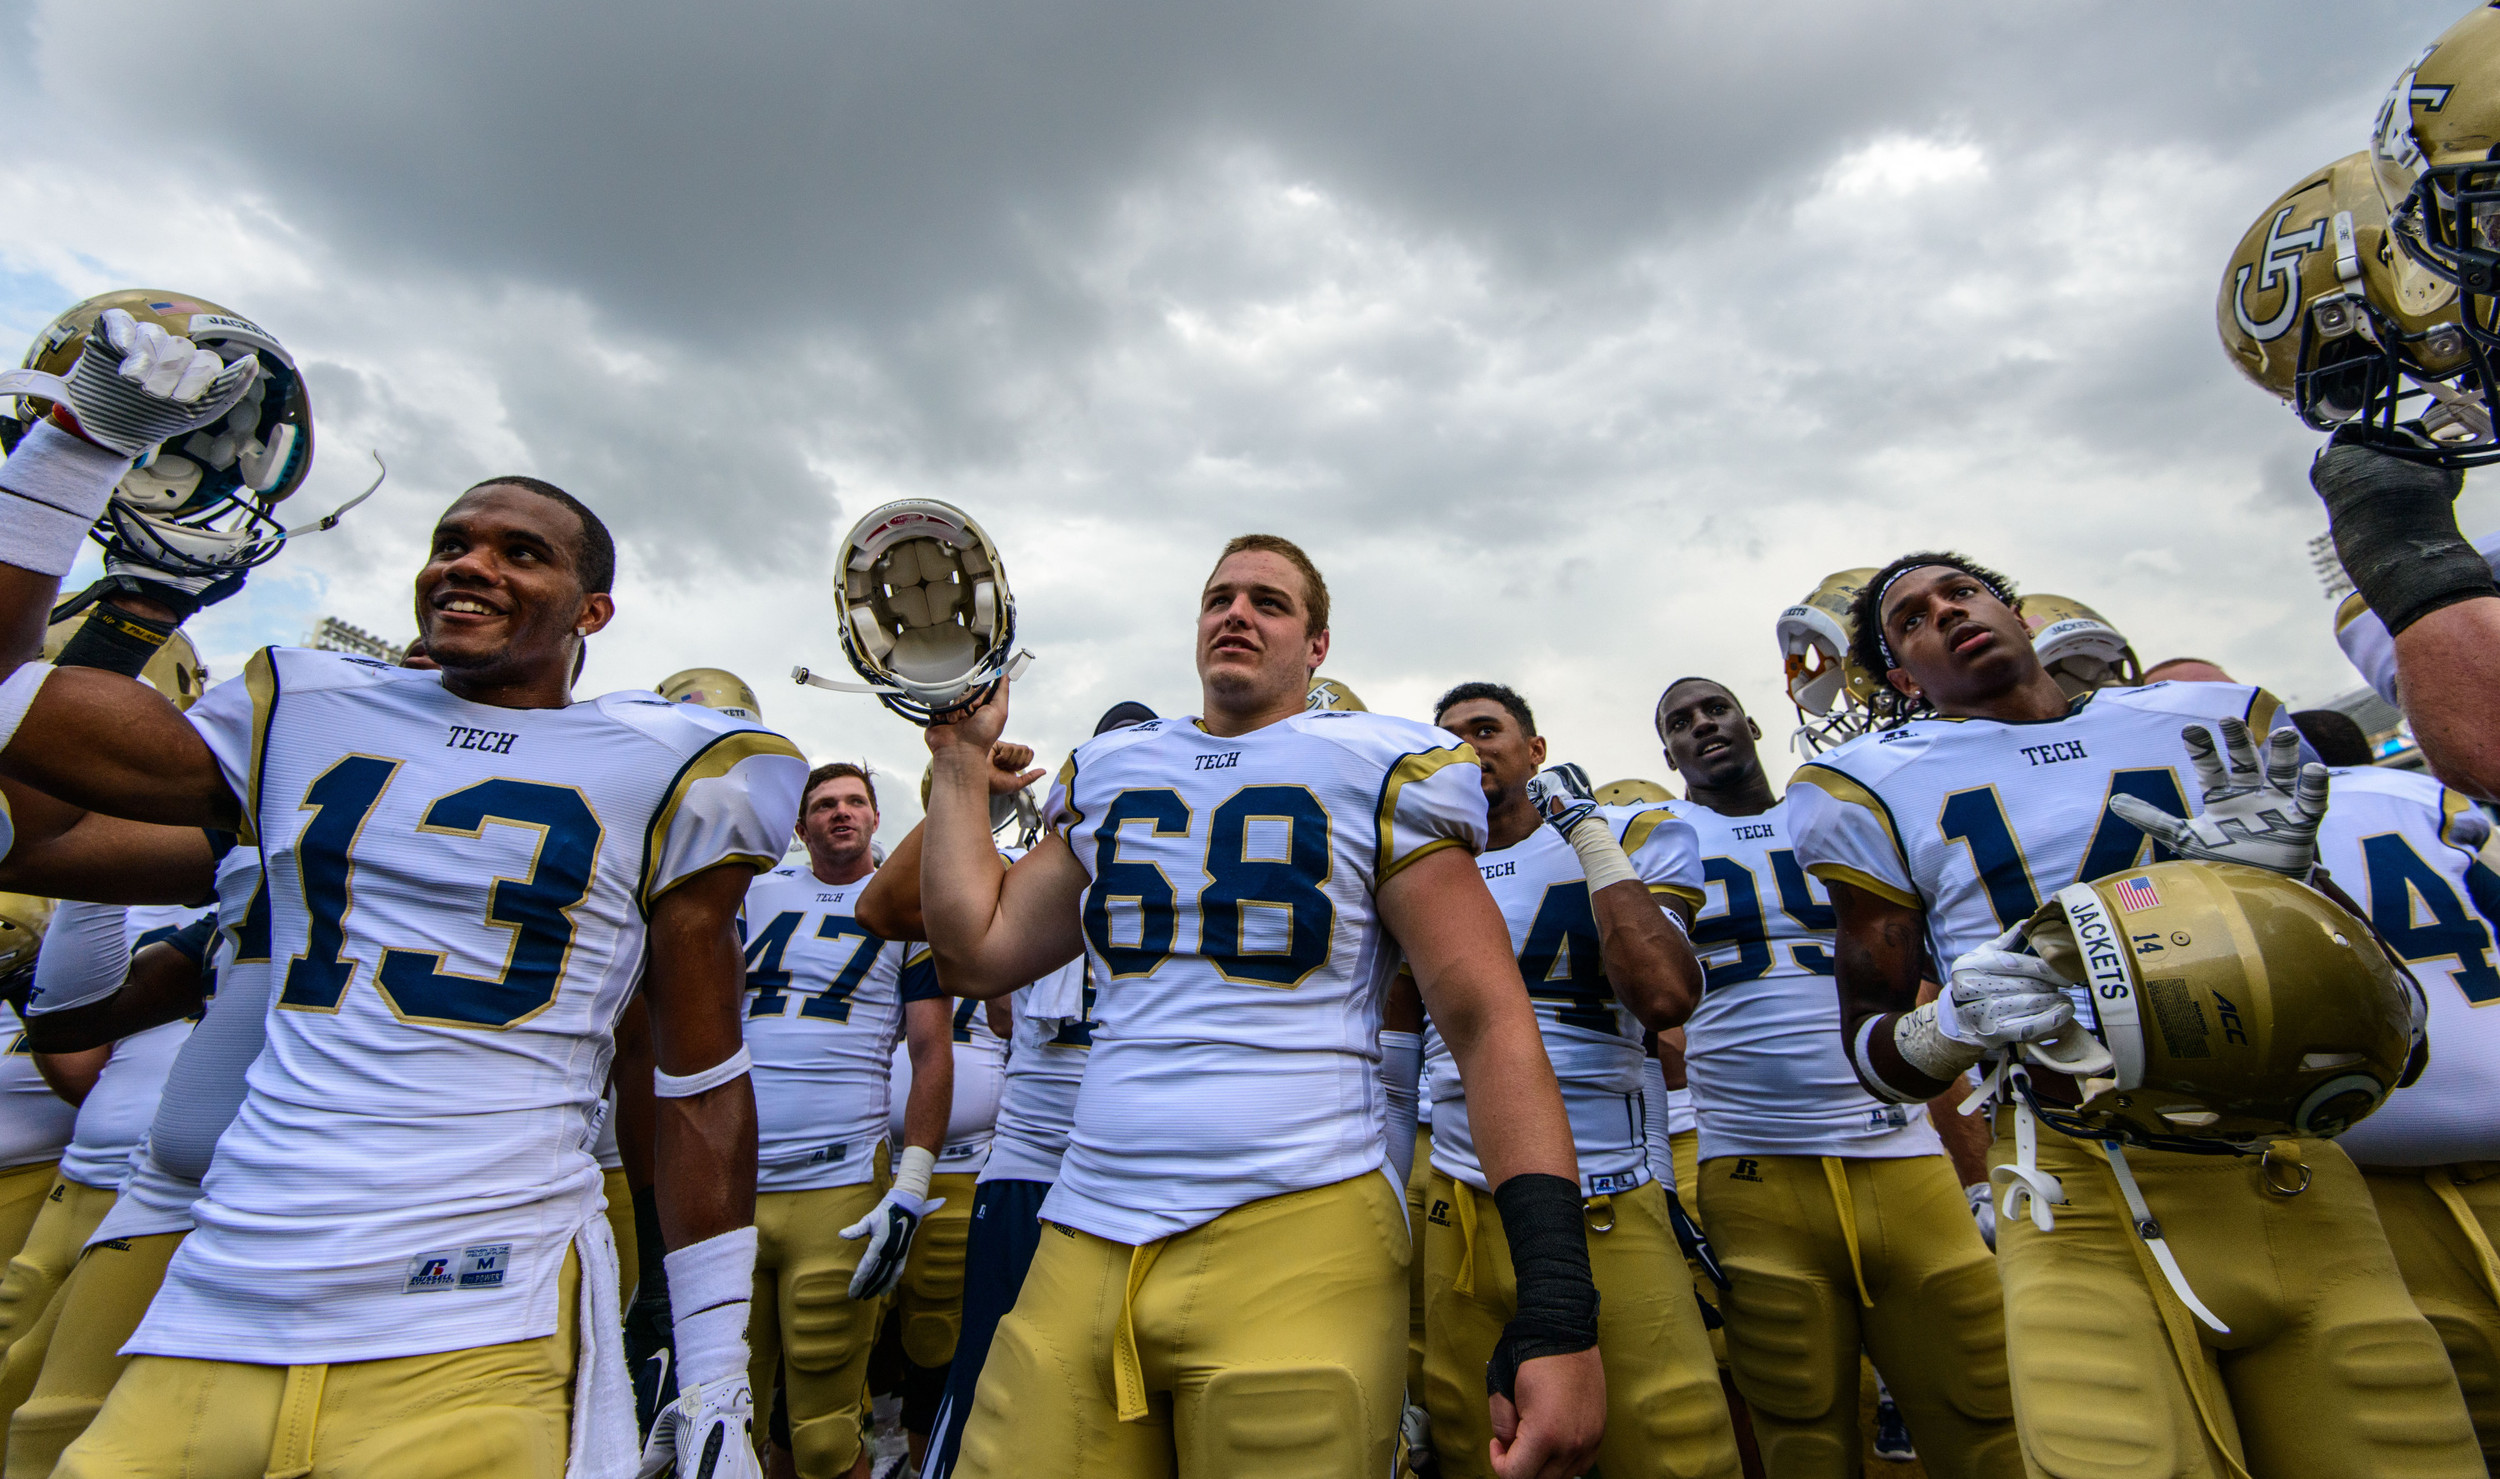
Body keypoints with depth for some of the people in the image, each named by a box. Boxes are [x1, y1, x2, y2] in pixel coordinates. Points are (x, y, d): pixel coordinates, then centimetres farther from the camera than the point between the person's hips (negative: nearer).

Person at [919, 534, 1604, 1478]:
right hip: (1084, 1242, 5)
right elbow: (979, 952, 13)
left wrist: (1559, 1309, -14)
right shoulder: (1106, 772, 13)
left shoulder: (1382, 769, -2)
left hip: (1291, 1239, -4)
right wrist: (962, 755, 16)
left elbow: (1489, 1023, -7)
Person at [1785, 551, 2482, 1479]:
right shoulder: (1878, 786, -1)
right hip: (2085, 1202, -3)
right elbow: (1875, 1053, 2)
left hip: (2292, 1169, 4)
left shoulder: (2214, 723, 10)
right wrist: (1959, 1019, -19)